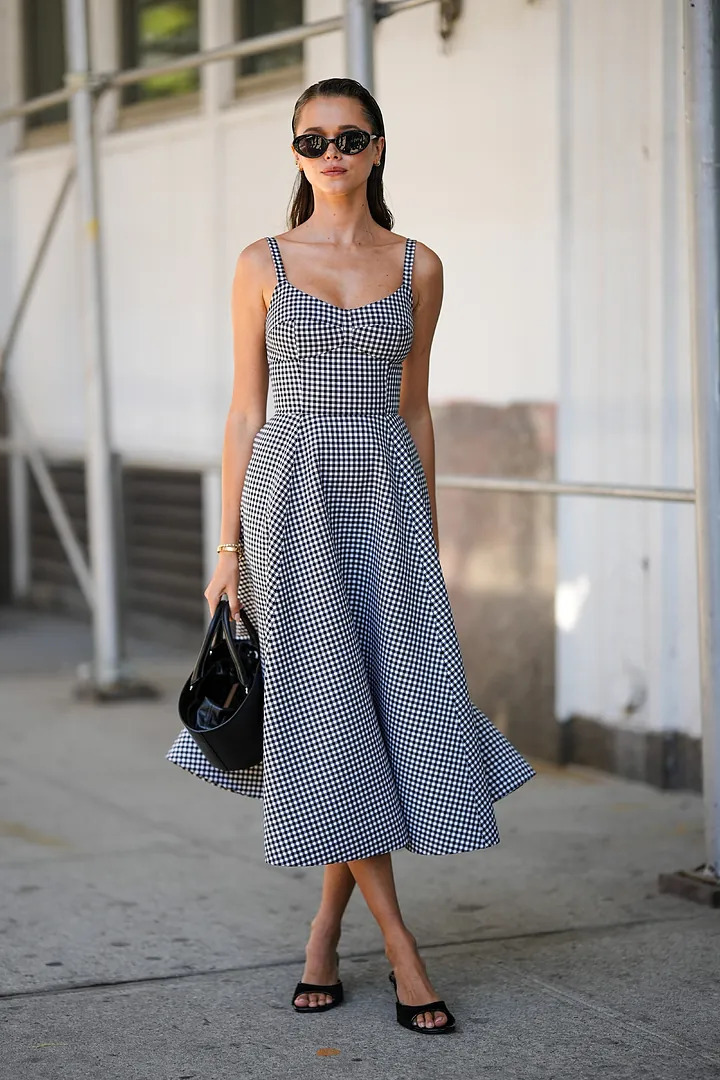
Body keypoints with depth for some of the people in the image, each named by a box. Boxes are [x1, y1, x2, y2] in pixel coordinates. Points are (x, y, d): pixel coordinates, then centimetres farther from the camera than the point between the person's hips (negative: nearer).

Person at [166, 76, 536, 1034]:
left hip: (386, 497, 2)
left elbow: (415, 408, 12)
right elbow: (245, 411, 3)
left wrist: (430, 534, 11)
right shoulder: (263, 264, 3)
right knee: (331, 712, -4)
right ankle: (399, 943, 4)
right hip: (292, 495, -2)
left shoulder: (418, 267, 7)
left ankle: (327, 929, 16)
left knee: (389, 705, -2)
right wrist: (229, 545, -1)